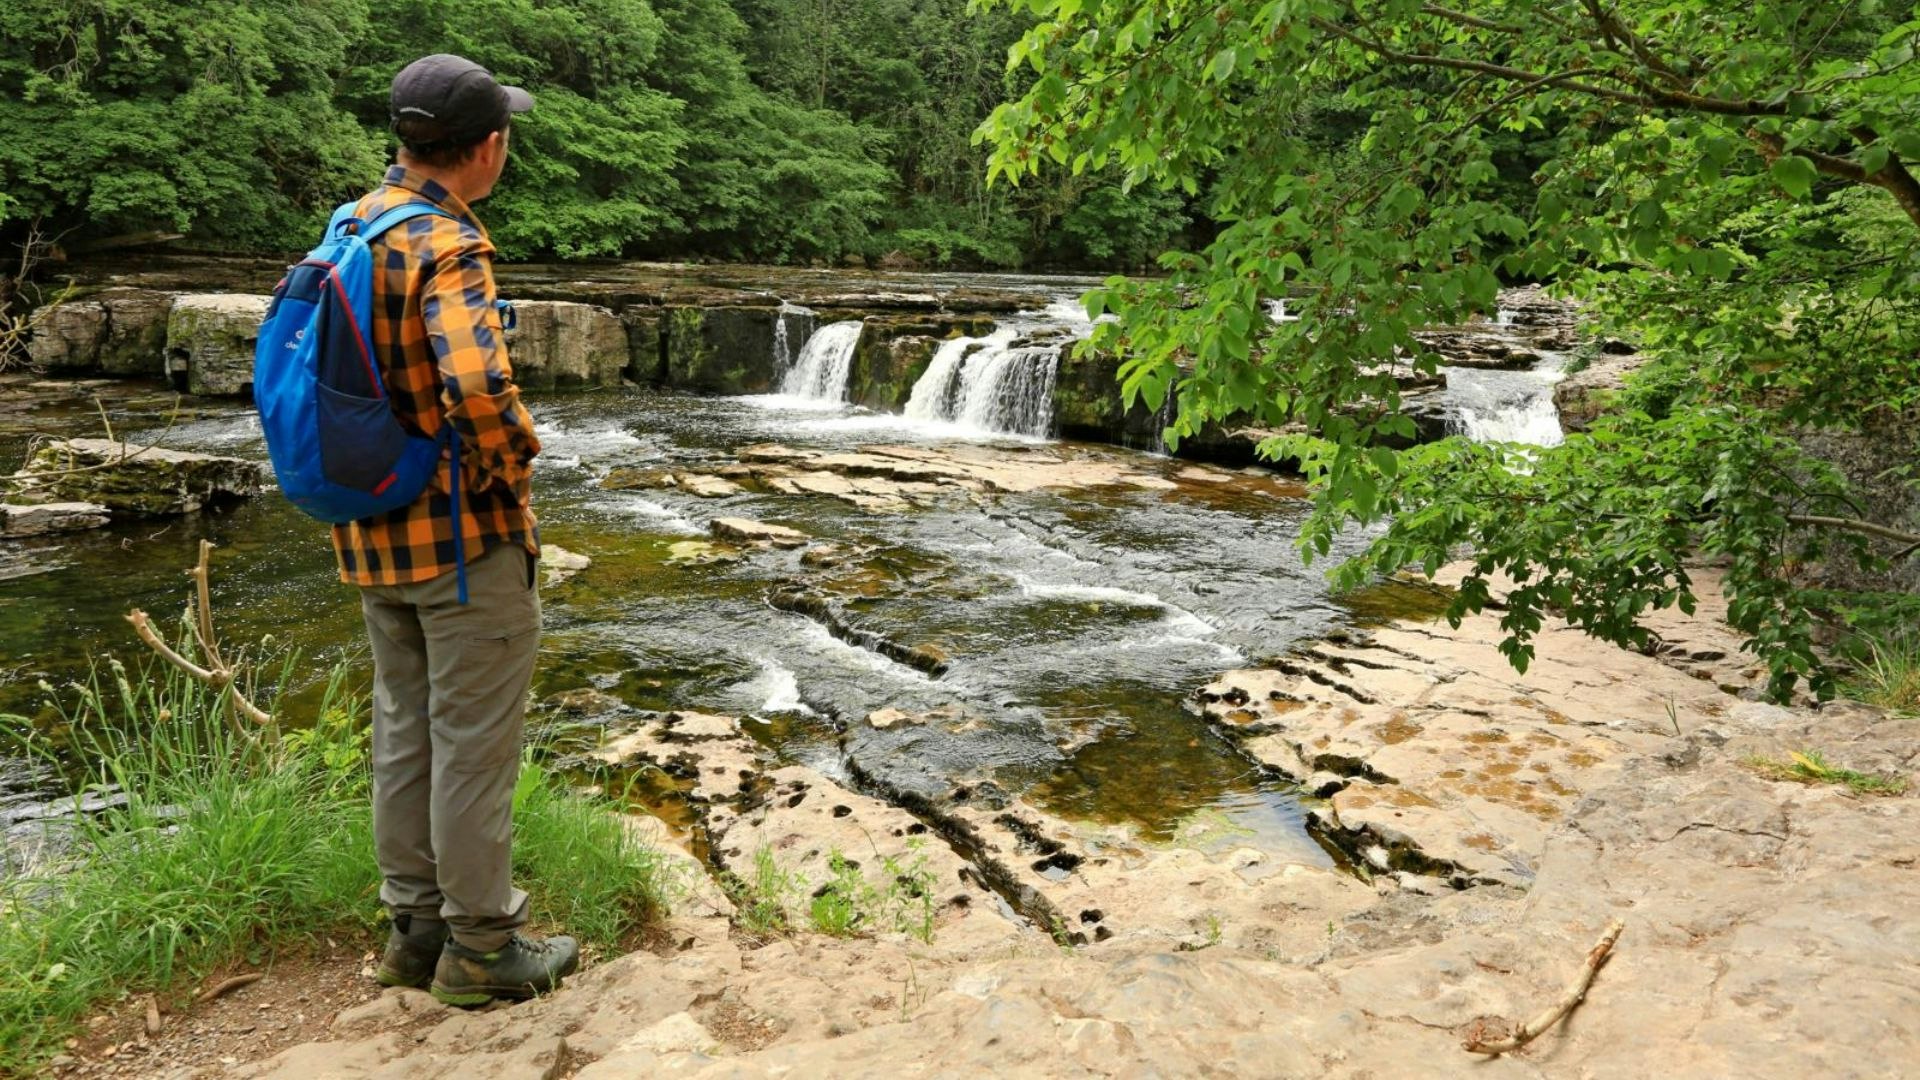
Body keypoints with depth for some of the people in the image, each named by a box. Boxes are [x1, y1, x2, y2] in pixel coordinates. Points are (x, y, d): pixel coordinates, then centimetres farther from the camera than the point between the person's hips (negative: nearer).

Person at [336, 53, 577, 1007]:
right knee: (474, 740, 2)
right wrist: (512, 472, -16)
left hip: (374, 531, 9)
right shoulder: (446, 247, -19)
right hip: (463, 534, -8)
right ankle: (480, 944, 14)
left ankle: (415, 924, 29)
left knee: (406, 728, 17)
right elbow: (479, 390, -34)